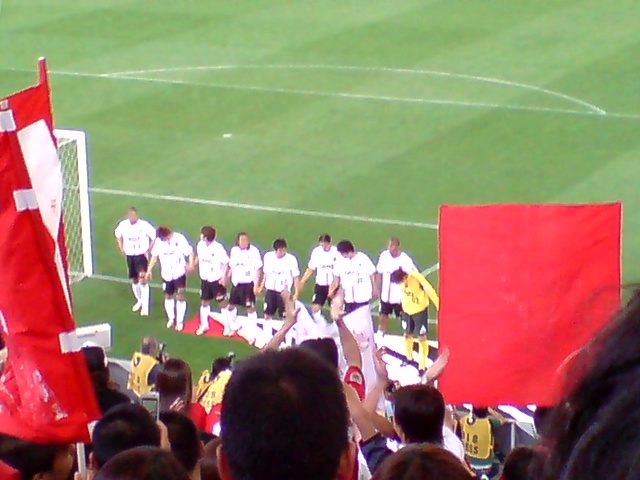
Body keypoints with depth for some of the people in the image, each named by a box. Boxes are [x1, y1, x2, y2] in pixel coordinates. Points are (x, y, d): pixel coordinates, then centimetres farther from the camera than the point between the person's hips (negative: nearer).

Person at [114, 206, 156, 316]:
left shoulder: (144, 225, -19)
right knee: (134, 280, 16)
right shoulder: (123, 225, -8)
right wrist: (121, 248, 5)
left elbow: (154, 237, -7)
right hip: (129, 255, 4)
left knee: (142, 279, -17)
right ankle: (139, 300, 40)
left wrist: (149, 250, -10)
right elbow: (118, 235, 14)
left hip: (141, 254, -4)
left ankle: (145, 307, -15)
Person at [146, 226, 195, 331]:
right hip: (166, 274, 4)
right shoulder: (158, 241, -5)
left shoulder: (179, 239, -16)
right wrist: (149, 269, 3)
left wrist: (191, 265, -25)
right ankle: (171, 319, 31)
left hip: (179, 273, -4)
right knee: (168, 296, 13)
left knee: (180, 297, -7)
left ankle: (180, 321, 3)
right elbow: (154, 256, 6)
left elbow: (190, 252, -11)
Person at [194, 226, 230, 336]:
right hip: (205, 279, 6)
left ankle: (227, 326, 15)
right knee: (204, 302, 14)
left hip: (217, 279, -6)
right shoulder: (200, 245, -5)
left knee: (222, 302, 4)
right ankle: (204, 325, 29)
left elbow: (226, 263, -15)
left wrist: (224, 277, -18)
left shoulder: (218, 248, -22)